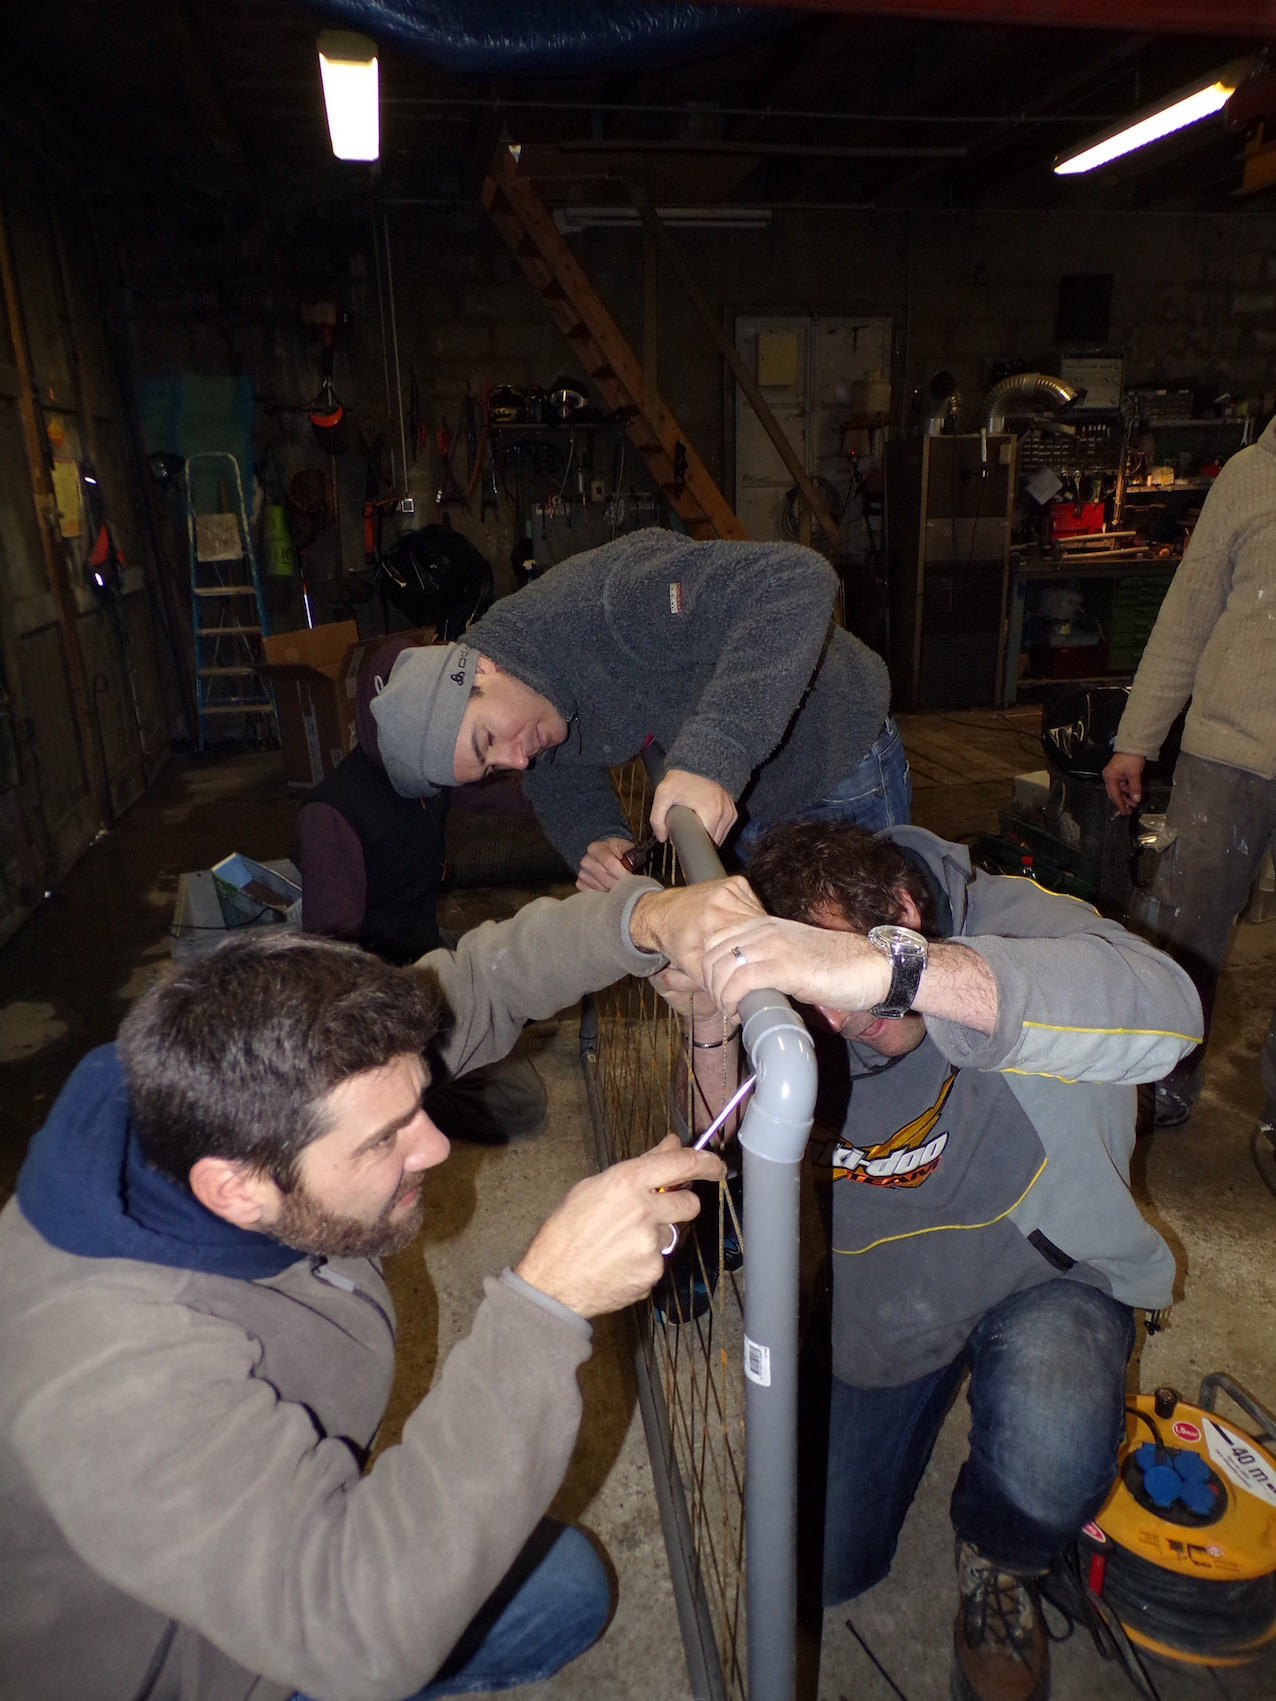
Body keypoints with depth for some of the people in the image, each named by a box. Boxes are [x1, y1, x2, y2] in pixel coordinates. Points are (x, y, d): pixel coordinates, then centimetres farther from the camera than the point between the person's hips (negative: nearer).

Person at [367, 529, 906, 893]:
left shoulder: (610, 595, -36)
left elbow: (796, 578, -46)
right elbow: (564, 786, 7)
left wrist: (712, 755, -54)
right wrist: (597, 842, -18)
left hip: (842, 763, -6)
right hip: (752, 800, 7)